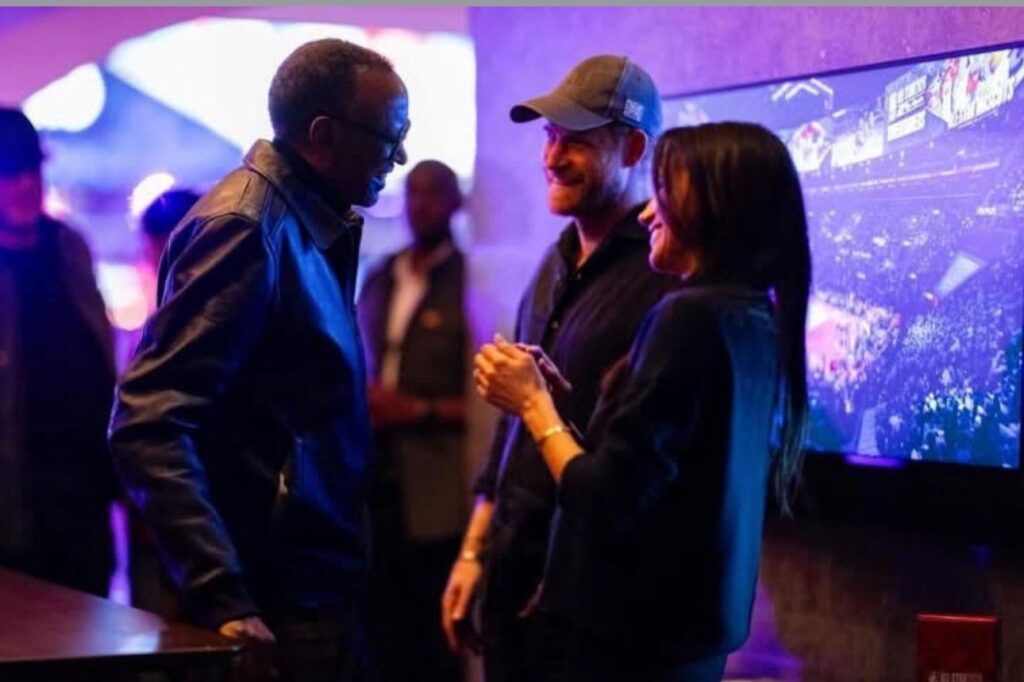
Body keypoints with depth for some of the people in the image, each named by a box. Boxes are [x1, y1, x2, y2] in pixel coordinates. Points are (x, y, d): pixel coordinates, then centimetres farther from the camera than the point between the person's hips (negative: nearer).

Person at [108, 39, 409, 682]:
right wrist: (221, 598, -28)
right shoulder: (248, 226, -17)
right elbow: (147, 427, -25)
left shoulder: (312, 224, 10)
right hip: (278, 604, -9)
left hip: (317, 585, 9)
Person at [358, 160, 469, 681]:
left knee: (436, 639, -1)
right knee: (383, 629, 6)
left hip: (436, 495, -6)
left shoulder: (471, 281, -5)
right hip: (377, 484, 6)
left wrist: (420, 410, -14)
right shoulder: (379, 280, 16)